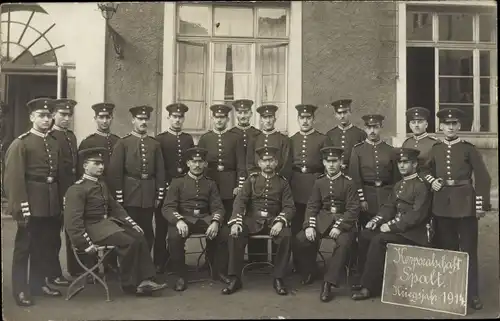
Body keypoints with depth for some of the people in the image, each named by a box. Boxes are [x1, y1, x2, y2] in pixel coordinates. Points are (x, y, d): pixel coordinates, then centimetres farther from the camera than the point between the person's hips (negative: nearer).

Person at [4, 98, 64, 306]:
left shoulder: (54, 144, 13)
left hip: (52, 204, 6)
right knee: (24, 247, 5)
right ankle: (20, 290, 16)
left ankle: (38, 283, 29)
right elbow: (14, 178, -14)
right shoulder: (20, 143, -7)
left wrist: (61, 201, 8)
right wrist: (21, 207, -19)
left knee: (47, 245, 14)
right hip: (31, 203, -6)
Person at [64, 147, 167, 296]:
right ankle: (129, 285, -5)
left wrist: (132, 223, 8)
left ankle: (145, 280, -7)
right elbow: (72, 221, -19)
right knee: (129, 242, -22)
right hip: (92, 228, -8)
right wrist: (86, 244, -23)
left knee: (138, 237, -8)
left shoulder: (102, 184, 14)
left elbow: (115, 207, 19)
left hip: (108, 222, 9)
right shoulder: (76, 189, -12)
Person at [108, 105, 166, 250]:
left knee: (148, 232, 10)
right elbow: (115, 171, -5)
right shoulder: (123, 142, -2)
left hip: (149, 195, 3)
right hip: (129, 194, -3)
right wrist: (119, 197, -9)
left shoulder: (155, 144, 9)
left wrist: (159, 195, 4)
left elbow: (160, 171, 9)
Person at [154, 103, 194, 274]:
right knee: (162, 227, 4)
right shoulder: (160, 139, 0)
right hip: (165, 188, -3)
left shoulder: (189, 139, 11)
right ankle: (159, 263, 13)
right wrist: (162, 186, -10)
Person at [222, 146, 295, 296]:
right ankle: (235, 279, -16)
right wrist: (235, 222, -21)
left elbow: (289, 207, 0)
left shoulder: (282, 183, 9)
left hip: (274, 220, 0)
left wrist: (280, 222, -21)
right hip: (252, 220, 0)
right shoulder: (252, 179, 9)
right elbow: (240, 201, -3)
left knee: (286, 236, -31)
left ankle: (278, 279, -16)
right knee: (234, 234, -28)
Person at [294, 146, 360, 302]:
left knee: (343, 243, -33)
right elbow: (312, 206, 6)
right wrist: (310, 225, -12)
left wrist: (339, 226, -22)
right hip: (323, 219, 3)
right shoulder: (319, 182, 8)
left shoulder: (348, 182, -3)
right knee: (301, 239, -18)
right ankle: (309, 272, 7)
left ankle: (328, 283, -23)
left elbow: (353, 208, -9)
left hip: (344, 220, -3)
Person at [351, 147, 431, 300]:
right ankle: (369, 277, 2)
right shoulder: (398, 185, 16)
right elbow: (389, 206, 13)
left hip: (412, 233, -8)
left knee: (378, 240, -27)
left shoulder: (421, 186, -11)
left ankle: (369, 286, -18)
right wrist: (376, 220, -5)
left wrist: (392, 225, -22)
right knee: (365, 235, -8)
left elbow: (417, 215, -20)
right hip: (395, 227, 8)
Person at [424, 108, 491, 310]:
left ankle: (472, 294, 11)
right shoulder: (435, 149, 8)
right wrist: (431, 180, 1)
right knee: (446, 248, 11)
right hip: (442, 204, 3)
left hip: (465, 203, -3)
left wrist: (481, 205, -8)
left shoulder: (469, 149, -2)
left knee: (468, 249, 2)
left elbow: (482, 178, -3)